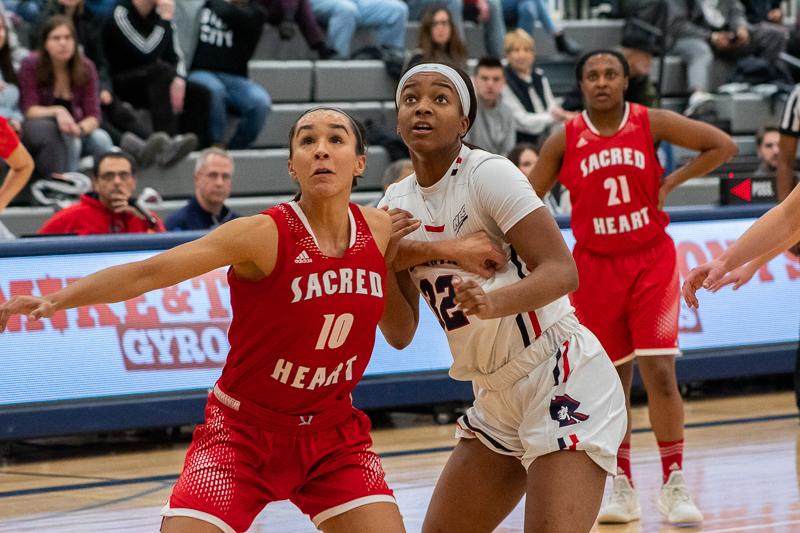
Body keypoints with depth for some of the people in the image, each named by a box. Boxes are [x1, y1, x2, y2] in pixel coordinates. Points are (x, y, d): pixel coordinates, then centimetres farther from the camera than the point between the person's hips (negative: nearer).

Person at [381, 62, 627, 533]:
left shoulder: (488, 173, -13)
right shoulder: (397, 203, 7)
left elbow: (562, 271, -22)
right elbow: (402, 332, 8)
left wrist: (493, 303, -40)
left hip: (563, 382, -8)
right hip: (497, 400, 8)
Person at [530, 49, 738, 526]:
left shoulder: (652, 124, -6)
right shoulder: (565, 141, -3)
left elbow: (723, 146, -2)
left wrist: (672, 182, -8)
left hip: (651, 262, -1)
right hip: (596, 267, 1)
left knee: (660, 373, -11)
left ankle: (674, 486, -2)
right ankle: (623, 490, 16)